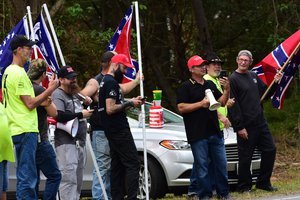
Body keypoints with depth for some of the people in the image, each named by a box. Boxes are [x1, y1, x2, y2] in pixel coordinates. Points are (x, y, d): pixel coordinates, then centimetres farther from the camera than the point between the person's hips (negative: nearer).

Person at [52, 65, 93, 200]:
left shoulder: (74, 94, 21)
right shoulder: (58, 95, -8)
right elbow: (59, 116, -23)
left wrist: (86, 103, 15)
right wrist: (81, 114, -19)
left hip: (79, 142, 10)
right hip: (66, 142, -10)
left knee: (78, 178, 12)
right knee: (69, 177, -17)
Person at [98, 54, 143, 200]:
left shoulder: (106, 81, 19)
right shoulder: (111, 83, -14)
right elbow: (110, 109, -21)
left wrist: (131, 103, 12)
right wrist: (129, 104, -12)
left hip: (113, 132, 10)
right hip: (119, 131, -10)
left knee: (117, 166, 9)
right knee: (133, 164, -11)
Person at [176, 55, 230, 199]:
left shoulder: (210, 85, 18)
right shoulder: (186, 87, -2)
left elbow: (222, 102, 20)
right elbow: (181, 108, -10)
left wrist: (226, 90, 1)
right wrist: (201, 104, -16)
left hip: (215, 132, 6)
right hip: (198, 134, -6)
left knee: (221, 164, 7)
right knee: (201, 166, -3)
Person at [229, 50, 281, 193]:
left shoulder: (253, 76, 13)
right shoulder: (233, 79, -9)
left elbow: (265, 92, 24)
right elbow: (233, 106, -14)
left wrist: (275, 83, 6)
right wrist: (239, 127, -18)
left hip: (260, 122, 7)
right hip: (246, 126, -7)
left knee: (270, 150, 8)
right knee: (245, 157, -2)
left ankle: (263, 182, 19)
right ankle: (244, 187, 9)